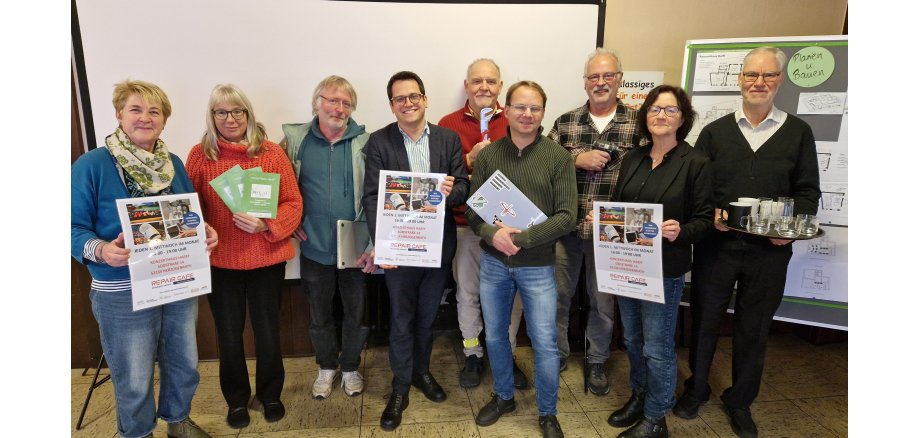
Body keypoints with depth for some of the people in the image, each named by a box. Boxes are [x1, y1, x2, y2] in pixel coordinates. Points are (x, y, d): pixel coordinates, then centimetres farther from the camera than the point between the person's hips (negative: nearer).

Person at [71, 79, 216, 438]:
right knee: (134, 382, 10)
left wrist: (205, 232, -9)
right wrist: (100, 250, -30)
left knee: (185, 365, 19)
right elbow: (74, 227, -10)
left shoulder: (173, 163, 4)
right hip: (122, 294, -5)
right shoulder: (91, 165, -11)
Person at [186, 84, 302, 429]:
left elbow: (293, 203, -6)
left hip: (267, 259, -1)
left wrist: (265, 224, -21)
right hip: (219, 261, 1)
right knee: (228, 334, 14)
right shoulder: (200, 155, -1)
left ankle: (270, 394, 36)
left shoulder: (272, 153, -4)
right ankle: (236, 399, 37)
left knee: (268, 331, 12)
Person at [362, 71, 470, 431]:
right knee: (401, 319, 10)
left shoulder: (449, 138, 1)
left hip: (439, 244, 2)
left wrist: (452, 191, -26)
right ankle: (400, 388, 28)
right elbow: (371, 196, -10)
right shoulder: (379, 141, -5)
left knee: (427, 316, 19)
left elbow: (464, 187, -2)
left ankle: (421, 371, 42)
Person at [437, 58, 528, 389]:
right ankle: (472, 356, 31)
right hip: (466, 224, 1)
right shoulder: (449, 124, 2)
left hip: (508, 223, 0)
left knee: (510, 294, 8)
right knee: (468, 293, 12)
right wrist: (470, 159, -15)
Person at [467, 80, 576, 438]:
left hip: (537, 265, -2)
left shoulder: (558, 157, -7)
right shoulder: (487, 155, -1)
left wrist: (521, 238, -20)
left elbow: (566, 216, -12)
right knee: (494, 336, 16)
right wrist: (492, 234, -21)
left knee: (545, 343, 6)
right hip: (492, 262, 3)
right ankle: (503, 397, 41)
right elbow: (472, 210, -1)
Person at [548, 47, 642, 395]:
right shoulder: (565, 122, 3)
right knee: (558, 295, 13)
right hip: (565, 227, 1)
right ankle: (557, 355, 35)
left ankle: (597, 362, 36)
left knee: (603, 302, 14)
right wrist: (577, 160, -15)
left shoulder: (638, 123, -1)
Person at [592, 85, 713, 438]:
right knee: (633, 339, 19)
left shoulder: (695, 162, -8)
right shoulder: (633, 159, 7)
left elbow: (704, 219, -8)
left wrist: (680, 231, -28)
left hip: (664, 268, -5)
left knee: (657, 347, 5)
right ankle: (639, 397, 40)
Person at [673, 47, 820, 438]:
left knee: (754, 327, 12)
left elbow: (808, 191, 4)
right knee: (704, 319, 11)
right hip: (716, 244, 0)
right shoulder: (715, 131, 5)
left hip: (770, 249, 0)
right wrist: (708, 213, -15)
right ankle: (696, 388, 33)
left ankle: (740, 400, 33)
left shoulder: (798, 132, 5)